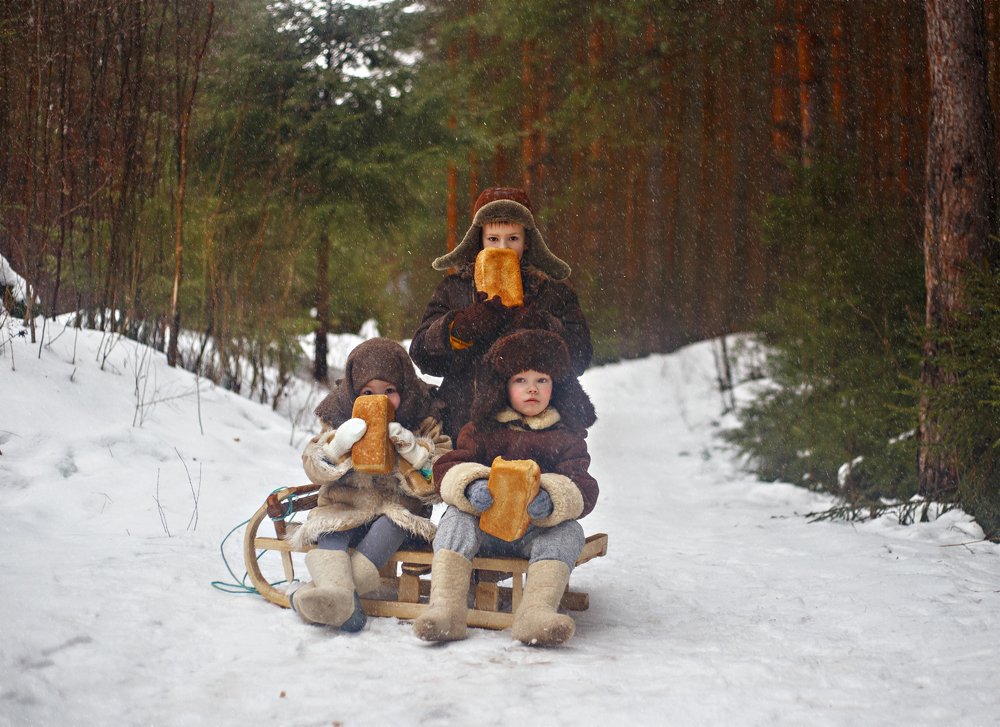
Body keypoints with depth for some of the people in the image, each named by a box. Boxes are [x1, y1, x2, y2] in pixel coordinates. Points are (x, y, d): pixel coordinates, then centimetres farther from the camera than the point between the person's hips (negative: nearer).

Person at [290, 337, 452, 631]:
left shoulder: (424, 424, 2)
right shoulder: (340, 419, 6)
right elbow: (314, 468, 0)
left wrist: (413, 449, -21)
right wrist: (338, 445, -20)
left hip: (398, 510, -1)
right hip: (345, 509, 2)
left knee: (391, 525, -34)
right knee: (330, 531, -29)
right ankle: (338, 595, -54)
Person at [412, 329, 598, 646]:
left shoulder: (566, 437, 9)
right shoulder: (482, 429, 12)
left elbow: (582, 488, -4)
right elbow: (448, 467, 2)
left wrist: (551, 500, -29)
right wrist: (470, 486, -24)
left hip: (538, 529, 0)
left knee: (568, 532, -29)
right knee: (456, 519, -27)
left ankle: (537, 611, -45)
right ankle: (445, 607, -41)